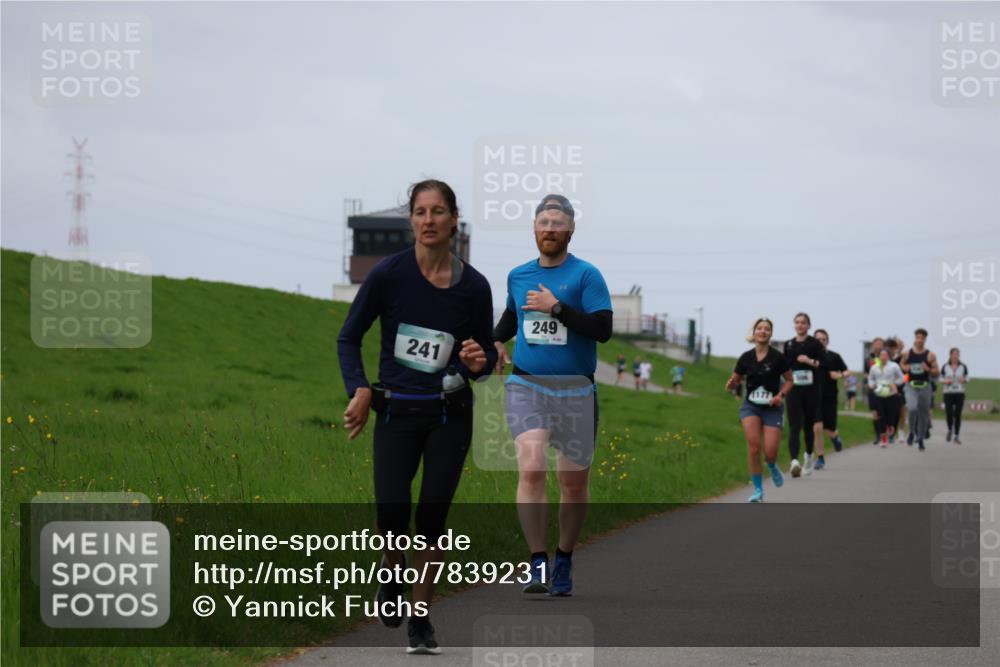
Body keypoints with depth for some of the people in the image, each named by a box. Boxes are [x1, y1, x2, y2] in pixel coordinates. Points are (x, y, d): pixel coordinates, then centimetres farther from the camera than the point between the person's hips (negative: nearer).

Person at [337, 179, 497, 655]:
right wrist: (359, 390, -13)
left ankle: (420, 618, 16)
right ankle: (393, 572, 25)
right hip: (397, 414, -1)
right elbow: (349, 338, 1)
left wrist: (479, 363, -16)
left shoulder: (474, 286, -5)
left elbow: (487, 353, 8)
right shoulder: (388, 275, -9)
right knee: (392, 515, -10)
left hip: (450, 416, 1)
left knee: (432, 516, 0)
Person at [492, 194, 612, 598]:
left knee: (574, 484, 7)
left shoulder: (586, 275, -3)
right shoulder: (518, 276, 11)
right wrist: (495, 341, 13)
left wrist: (556, 307, -17)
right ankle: (537, 565, -19)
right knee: (531, 470, -20)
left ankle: (563, 562, 28)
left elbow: (602, 329, -14)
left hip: (575, 391, -1)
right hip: (526, 386, 2)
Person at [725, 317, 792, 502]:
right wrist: (731, 385, -15)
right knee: (753, 447, -17)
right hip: (750, 406, 1)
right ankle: (758, 490, -3)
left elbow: (790, 380, 5)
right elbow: (734, 382, 8)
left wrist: (781, 395, -12)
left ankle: (772, 467, 30)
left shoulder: (777, 357, -6)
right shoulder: (746, 358, 0)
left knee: (770, 452, -10)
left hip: (772, 409, -1)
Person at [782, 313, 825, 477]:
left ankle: (809, 456, 36)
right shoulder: (788, 345, 10)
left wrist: (810, 361, -24)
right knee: (794, 426, -13)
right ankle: (794, 461, -27)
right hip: (793, 390, 1)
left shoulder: (814, 343, -1)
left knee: (808, 425, 12)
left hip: (811, 390, -1)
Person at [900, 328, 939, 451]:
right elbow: (902, 365, 18)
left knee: (924, 414, 7)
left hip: (925, 387, 1)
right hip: (911, 386, -1)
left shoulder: (930, 355, -1)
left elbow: (937, 372, 1)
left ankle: (920, 440, 23)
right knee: (912, 408, -24)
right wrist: (904, 368, -5)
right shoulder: (907, 354, 2)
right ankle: (912, 432, 1)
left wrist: (928, 369, -19)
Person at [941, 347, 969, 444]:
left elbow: (967, 379, 7)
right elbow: (941, 378, 9)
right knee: (949, 414, -6)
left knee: (958, 414, -4)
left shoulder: (963, 367, 2)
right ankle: (950, 430, 24)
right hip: (948, 393, 0)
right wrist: (945, 381, -12)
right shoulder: (945, 367, 2)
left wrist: (964, 380, -15)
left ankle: (956, 436, 4)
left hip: (960, 393, 0)